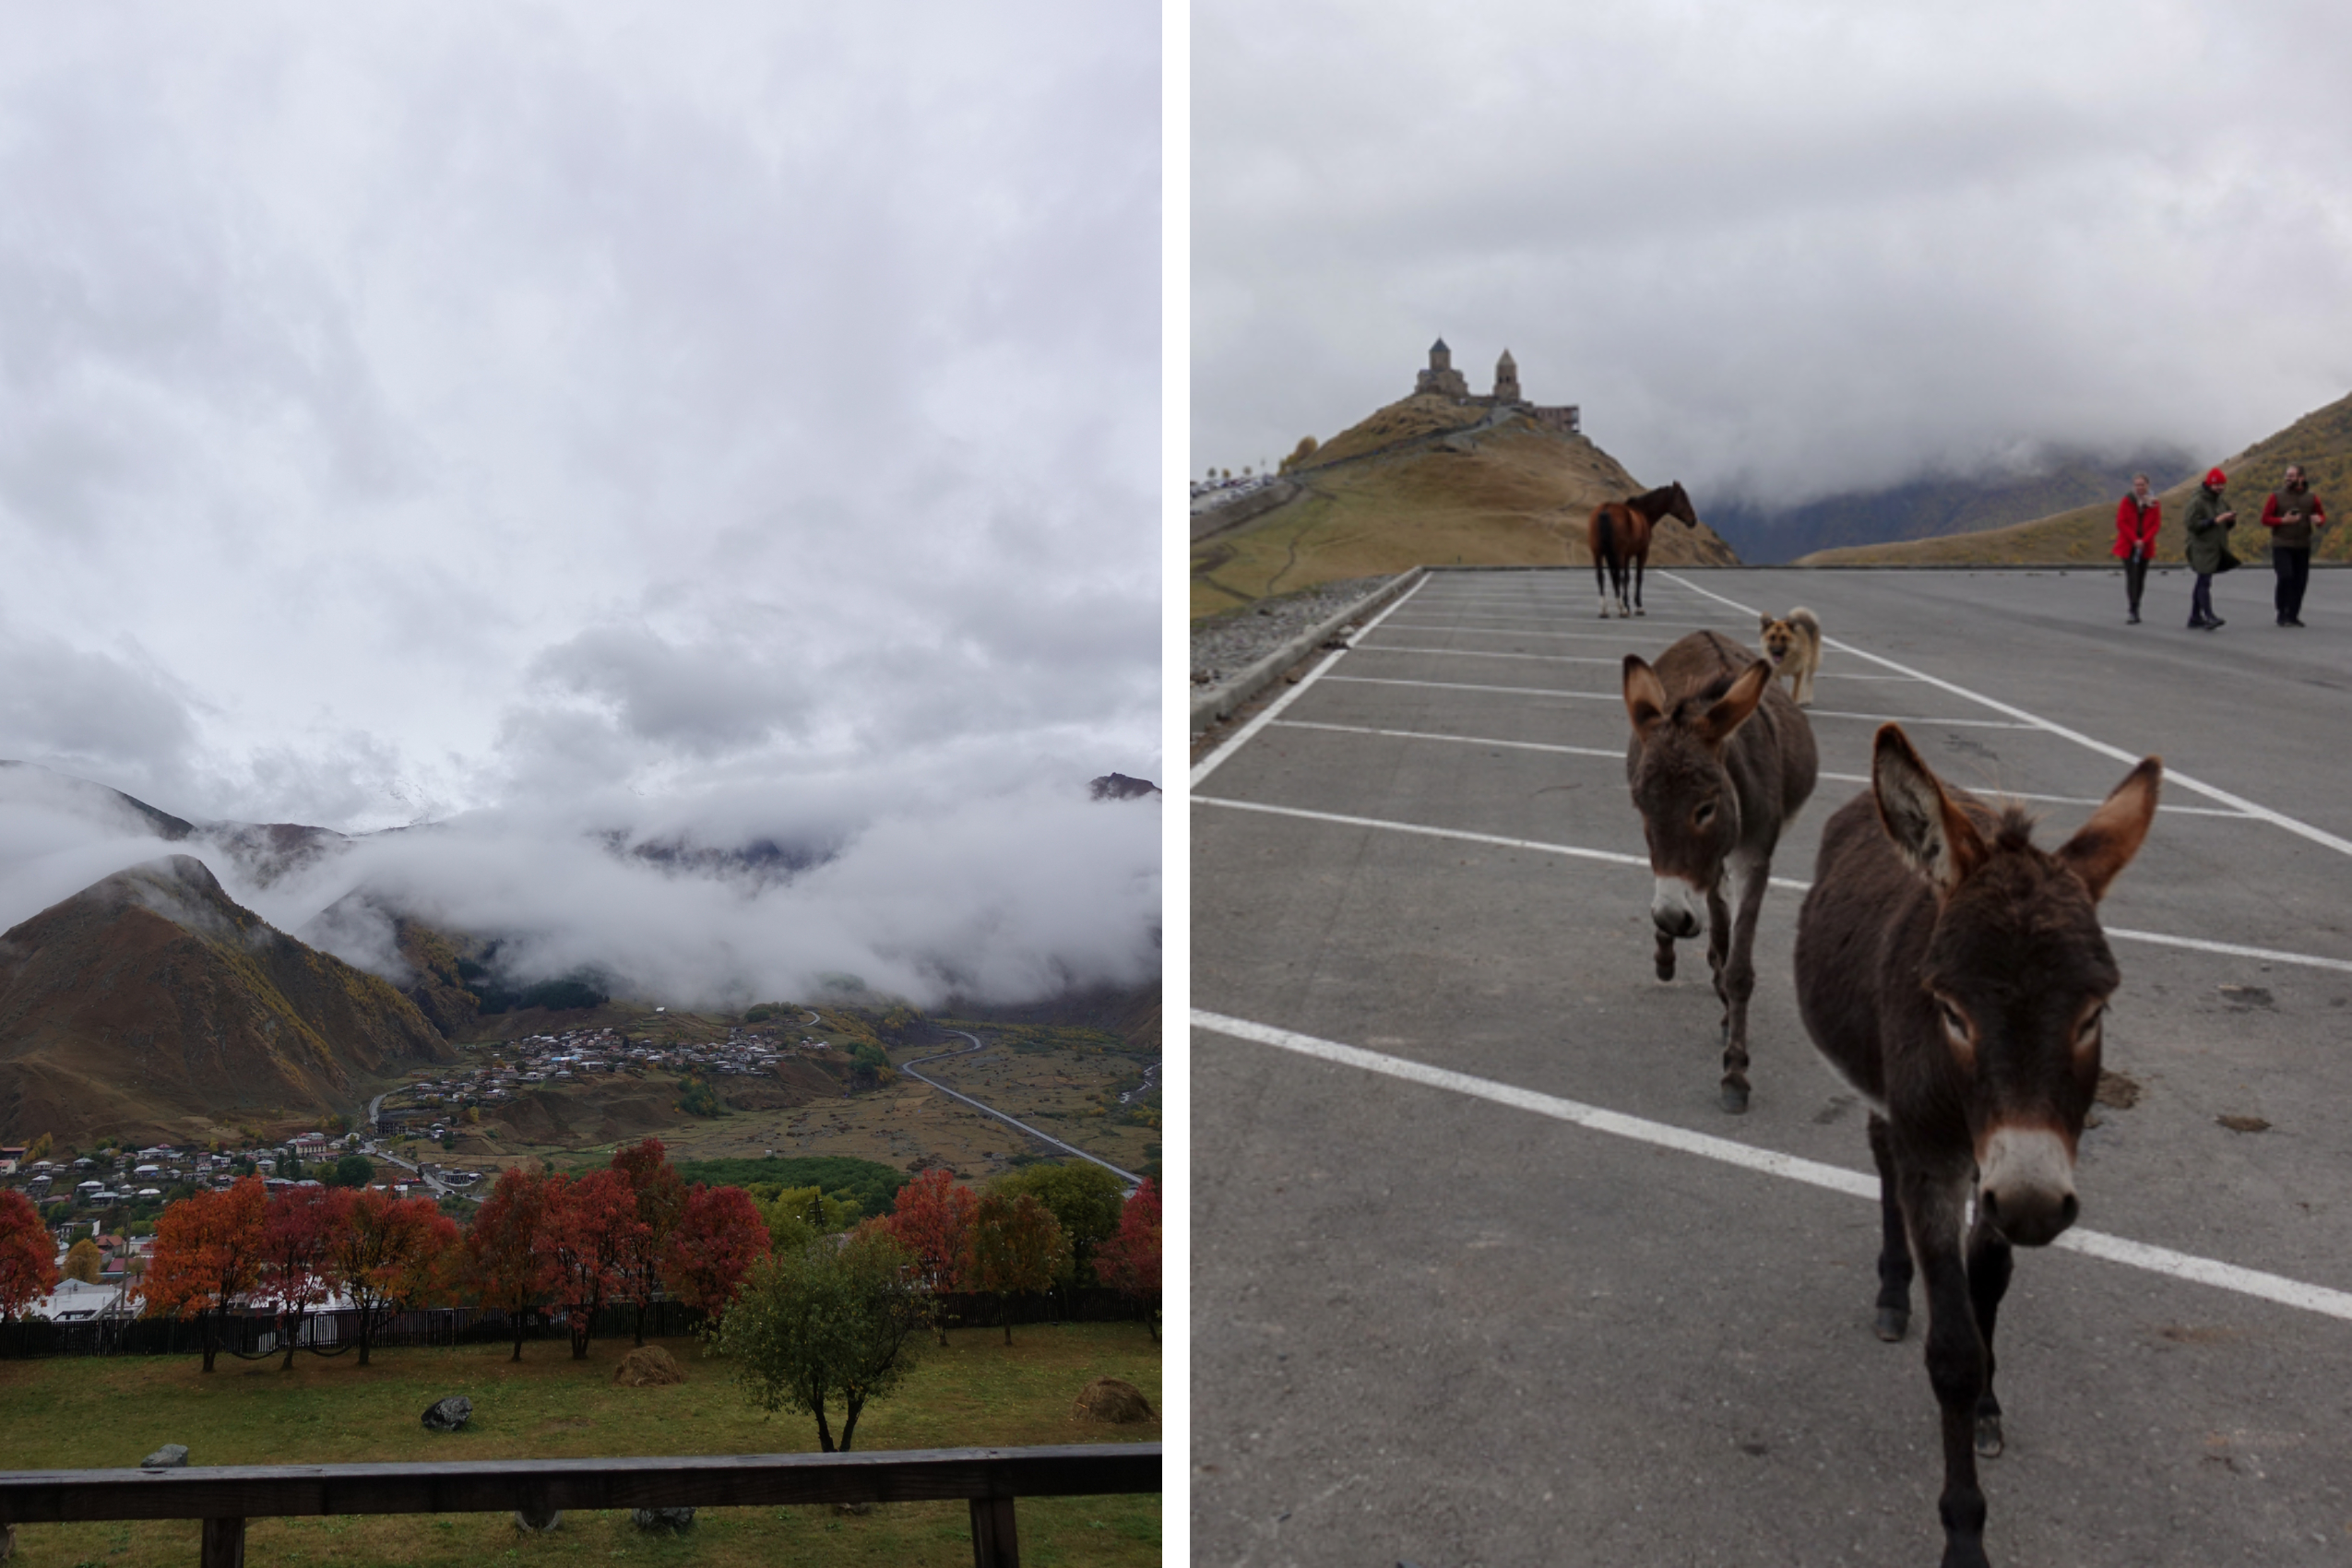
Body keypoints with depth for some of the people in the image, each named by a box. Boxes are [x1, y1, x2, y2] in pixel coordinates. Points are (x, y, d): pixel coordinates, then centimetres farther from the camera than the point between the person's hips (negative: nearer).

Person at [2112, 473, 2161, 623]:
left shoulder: (2154, 504, 3)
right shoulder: (2126, 502, -1)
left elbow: (2156, 524, 0)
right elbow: (2121, 523, -5)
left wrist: (2144, 540, -13)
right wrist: (2134, 540, -14)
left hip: (2144, 547, 3)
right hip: (2128, 546, -3)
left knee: (2140, 579, 6)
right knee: (2132, 577, -12)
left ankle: (2135, 611, 15)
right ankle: (2134, 612, -17)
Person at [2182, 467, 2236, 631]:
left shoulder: (2217, 500, 17)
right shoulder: (2197, 501, -9)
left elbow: (2223, 526, 23)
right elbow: (2193, 525, -17)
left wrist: (2230, 521, 1)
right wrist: (2215, 520, -22)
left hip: (2215, 549, 8)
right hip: (2202, 549, -8)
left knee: (2202, 583, 10)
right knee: (2204, 582, -14)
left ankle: (2195, 618, 13)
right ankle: (2209, 616, -22)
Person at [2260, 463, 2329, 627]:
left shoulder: (2311, 498, 5)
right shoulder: (2277, 496, -2)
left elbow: (2322, 515, 15)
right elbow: (2265, 519, -2)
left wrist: (2319, 520, -9)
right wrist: (2283, 521, -18)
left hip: (2302, 547, 3)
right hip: (2281, 546, -3)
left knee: (2300, 581, 1)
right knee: (2285, 577, -16)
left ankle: (2293, 615, 11)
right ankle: (2282, 614, -4)